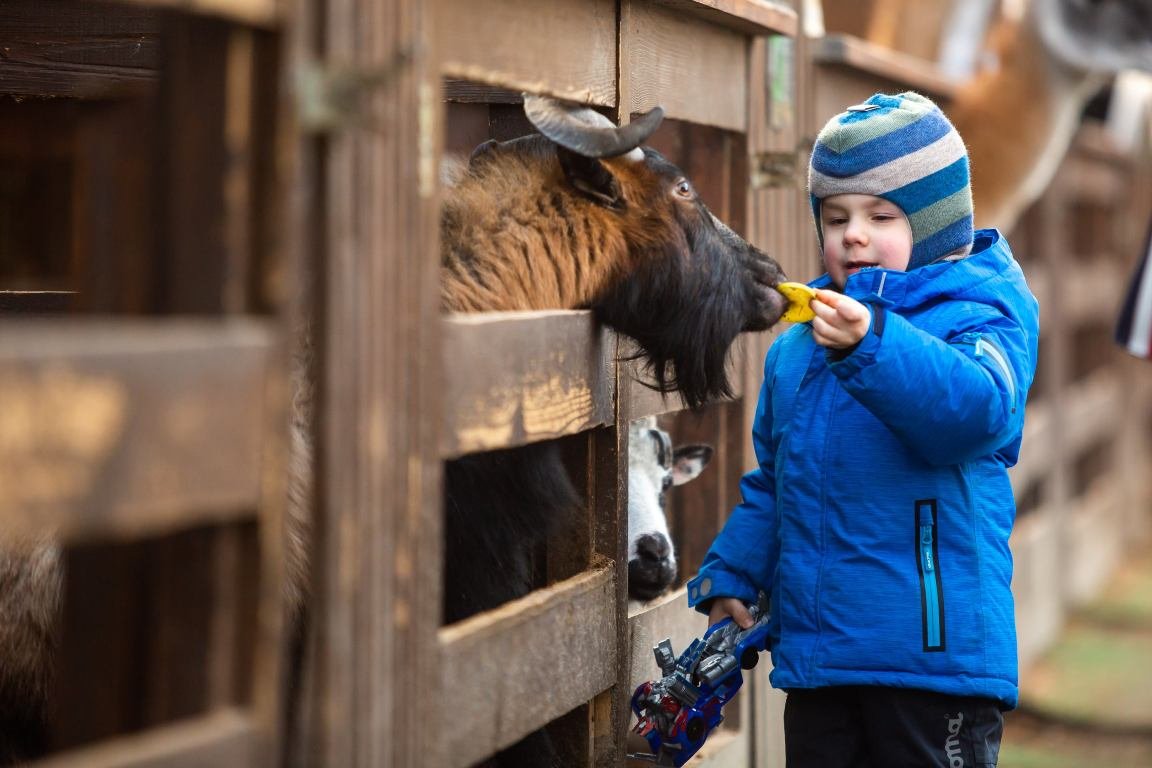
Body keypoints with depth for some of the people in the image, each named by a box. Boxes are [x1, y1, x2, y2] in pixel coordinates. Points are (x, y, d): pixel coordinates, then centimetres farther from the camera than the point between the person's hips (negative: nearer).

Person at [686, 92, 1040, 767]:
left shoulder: (978, 319, -5)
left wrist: (870, 345, -40)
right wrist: (730, 576, 16)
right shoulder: (797, 344, 15)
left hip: (935, 651, -6)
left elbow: (975, 406, -27)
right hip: (815, 657, 6)